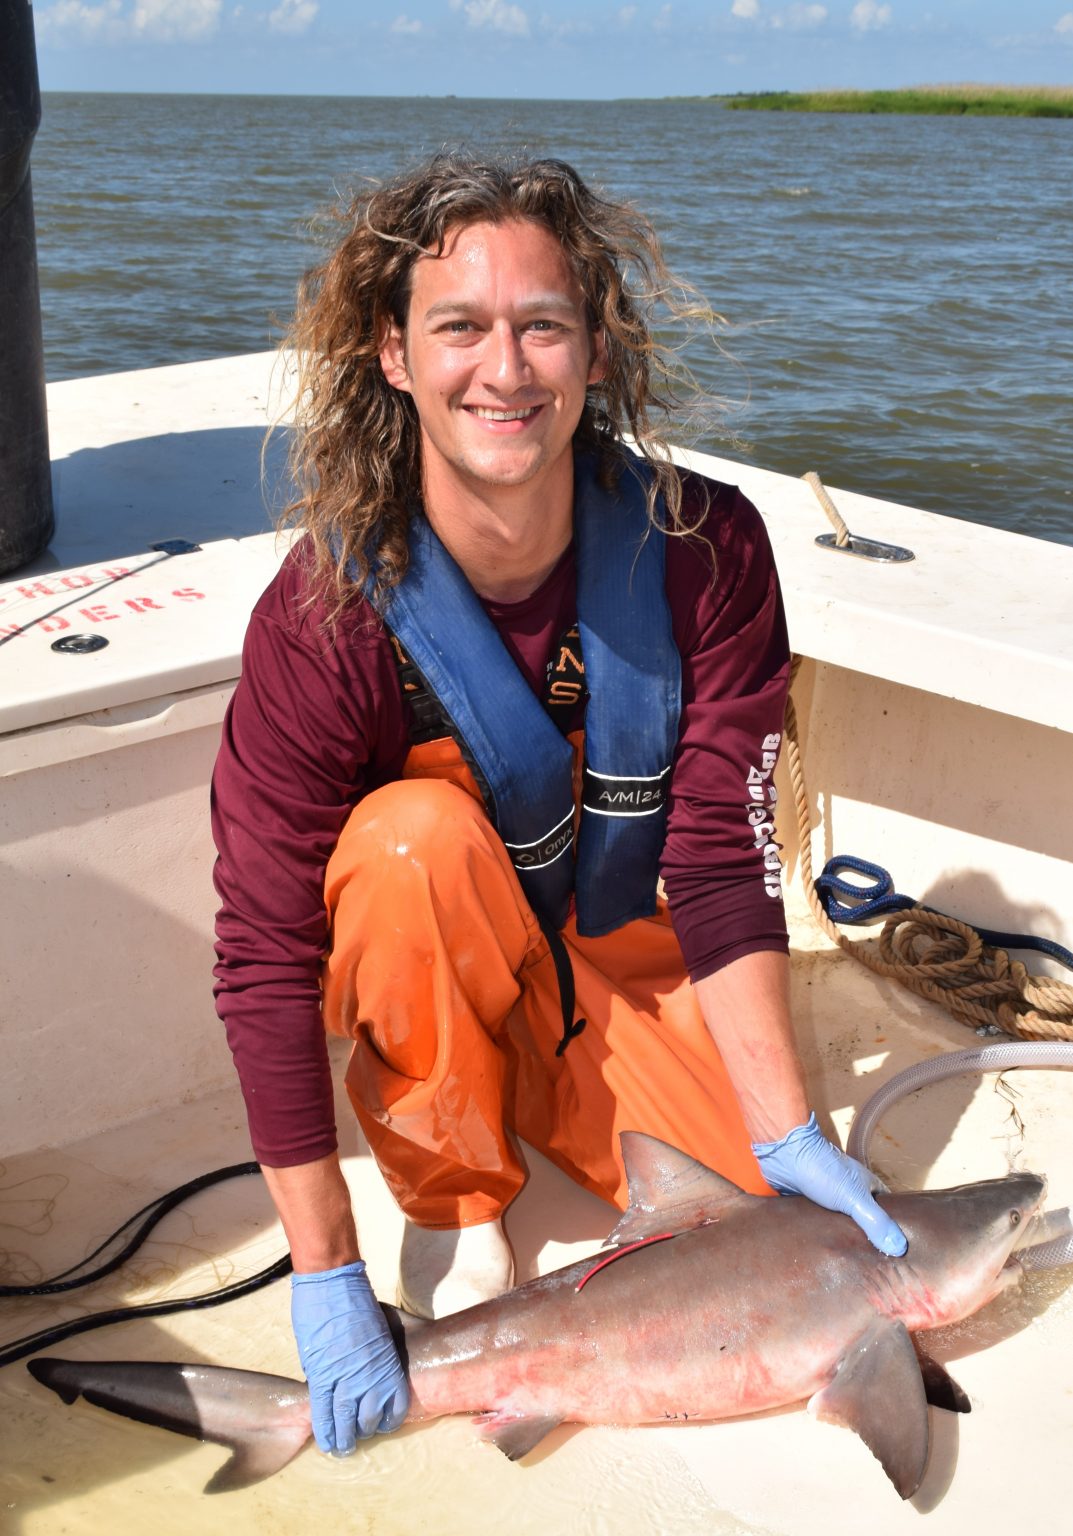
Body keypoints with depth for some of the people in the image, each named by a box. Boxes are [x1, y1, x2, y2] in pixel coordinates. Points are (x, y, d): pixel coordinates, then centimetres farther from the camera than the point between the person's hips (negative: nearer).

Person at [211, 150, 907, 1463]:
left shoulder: (703, 550, -19)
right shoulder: (326, 616, -27)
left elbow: (724, 853, -17)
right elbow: (267, 953, -25)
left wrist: (787, 1133, -19)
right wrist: (324, 1279, -25)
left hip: (622, 950, 2)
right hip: (427, 976, -2)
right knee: (418, 834, -35)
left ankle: (551, 1099, 14)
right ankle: (452, 1190, -10)